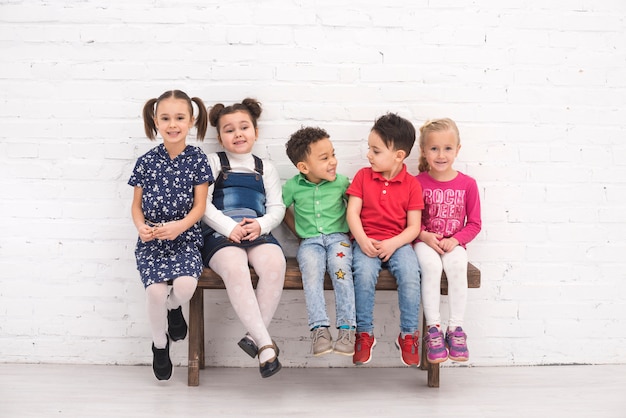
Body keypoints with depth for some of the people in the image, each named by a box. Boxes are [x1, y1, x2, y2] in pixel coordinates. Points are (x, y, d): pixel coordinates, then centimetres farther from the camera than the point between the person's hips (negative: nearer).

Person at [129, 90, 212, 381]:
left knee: (186, 283, -27)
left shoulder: (197, 159, -1)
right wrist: (140, 226, -12)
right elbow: (137, 204, 9)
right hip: (151, 240, 1)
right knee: (156, 290, -20)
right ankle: (159, 343, 11)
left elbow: (199, 205, -4)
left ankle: (174, 308, 14)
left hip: (185, 237, -1)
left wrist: (180, 225, -22)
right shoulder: (146, 161, 2)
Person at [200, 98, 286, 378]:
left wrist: (261, 224, -9)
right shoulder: (213, 163, 15)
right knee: (234, 267, -37)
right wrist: (229, 227, -13)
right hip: (220, 233, -2)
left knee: (275, 263, -33)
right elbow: (203, 203, 2)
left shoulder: (265, 168, 24)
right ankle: (265, 342, -35)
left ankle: (254, 337, -24)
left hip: (257, 232, 3)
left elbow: (277, 207, 13)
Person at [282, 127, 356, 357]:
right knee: (311, 268, -32)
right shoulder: (293, 186, 1)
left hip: (338, 237, 0)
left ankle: (346, 327, -29)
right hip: (310, 241, 0)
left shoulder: (341, 182, 1)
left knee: (340, 267, -31)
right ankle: (319, 328, -33)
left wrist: (351, 229, 9)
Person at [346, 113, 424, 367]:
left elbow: (414, 227, -1)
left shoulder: (411, 184, 2)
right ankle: (364, 334, -12)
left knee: (410, 276, -27)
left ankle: (408, 335, -8)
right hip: (366, 241, 0)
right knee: (364, 274, -29)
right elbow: (352, 212, 0)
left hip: (398, 242, 0)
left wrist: (393, 243, -18)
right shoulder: (363, 176, 6)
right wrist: (362, 240, -16)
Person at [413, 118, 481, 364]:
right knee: (432, 266, -33)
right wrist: (425, 236, -17)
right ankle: (433, 329, -26)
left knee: (457, 266, -32)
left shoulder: (467, 184, 3)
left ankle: (456, 328, -22)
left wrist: (455, 240, -11)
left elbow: (474, 223, 5)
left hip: (454, 244, 1)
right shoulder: (418, 183, 0)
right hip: (425, 243, -1)